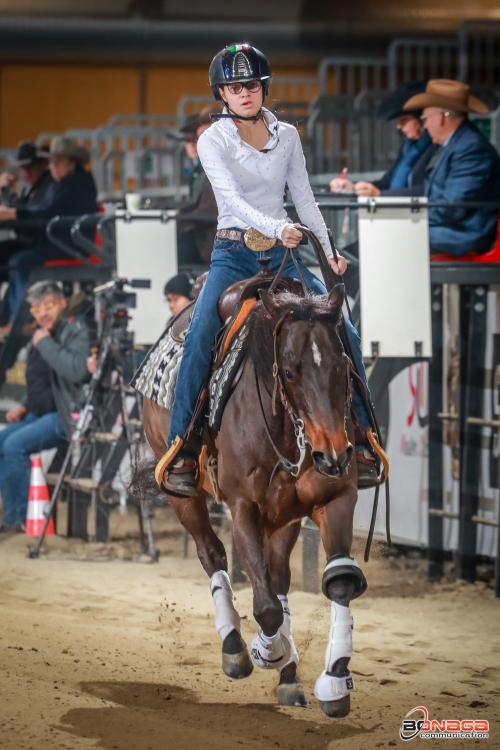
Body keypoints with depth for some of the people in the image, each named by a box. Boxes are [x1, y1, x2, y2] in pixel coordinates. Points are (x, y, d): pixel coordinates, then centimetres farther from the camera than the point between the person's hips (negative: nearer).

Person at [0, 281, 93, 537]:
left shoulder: (76, 330, -11)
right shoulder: (41, 334, 15)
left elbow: (76, 370, -31)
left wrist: (45, 343, -21)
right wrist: (25, 406, 13)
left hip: (67, 415, -10)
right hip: (41, 413, 10)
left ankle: (24, 517, -13)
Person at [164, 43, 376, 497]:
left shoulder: (287, 136, 7)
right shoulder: (213, 141, -5)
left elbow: (304, 199, 10)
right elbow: (233, 199, -19)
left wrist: (329, 252, 0)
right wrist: (275, 228, -35)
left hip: (284, 254, 4)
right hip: (233, 255, -4)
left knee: (345, 334, -9)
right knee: (199, 340, -26)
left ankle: (359, 442, 4)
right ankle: (182, 456, -23)